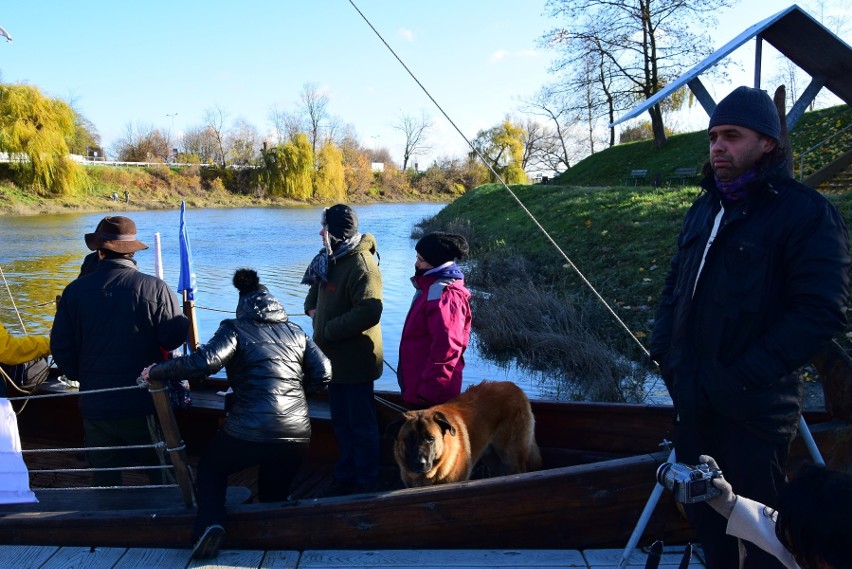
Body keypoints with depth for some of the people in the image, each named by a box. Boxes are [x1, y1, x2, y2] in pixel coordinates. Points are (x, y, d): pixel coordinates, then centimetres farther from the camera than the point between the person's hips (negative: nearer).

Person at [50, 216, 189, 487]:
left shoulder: (75, 291, -4)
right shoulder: (155, 288, -13)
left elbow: (60, 347, 2)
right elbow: (177, 340, -13)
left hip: (95, 406, 2)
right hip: (145, 406, -2)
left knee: (104, 480, 18)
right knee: (164, 477, 14)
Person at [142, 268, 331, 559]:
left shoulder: (236, 329, 2)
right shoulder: (296, 333, 12)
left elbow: (204, 361, -14)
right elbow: (323, 374, 6)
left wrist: (155, 371, -1)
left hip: (248, 433, -3)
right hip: (297, 436, 3)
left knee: (210, 469, 26)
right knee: (274, 494, 29)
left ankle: (210, 523, 4)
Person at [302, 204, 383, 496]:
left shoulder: (361, 264, -22)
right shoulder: (333, 258, 8)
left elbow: (368, 312, -31)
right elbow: (317, 289, 25)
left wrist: (328, 330, -22)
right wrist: (311, 307, 3)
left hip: (355, 359, -10)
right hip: (336, 357, 10)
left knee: (361, 423, 6)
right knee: (341, 422, 21)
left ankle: (367, 482, 22)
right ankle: (346, 476, 36)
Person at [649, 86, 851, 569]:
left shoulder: (806, 212, -11)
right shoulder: (707, 208, 11)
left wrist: (741, 378, -21)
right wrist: (664, 346, 3)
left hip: (752, 407, -7)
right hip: (692, 396, 7)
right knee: (700, 508, 21)